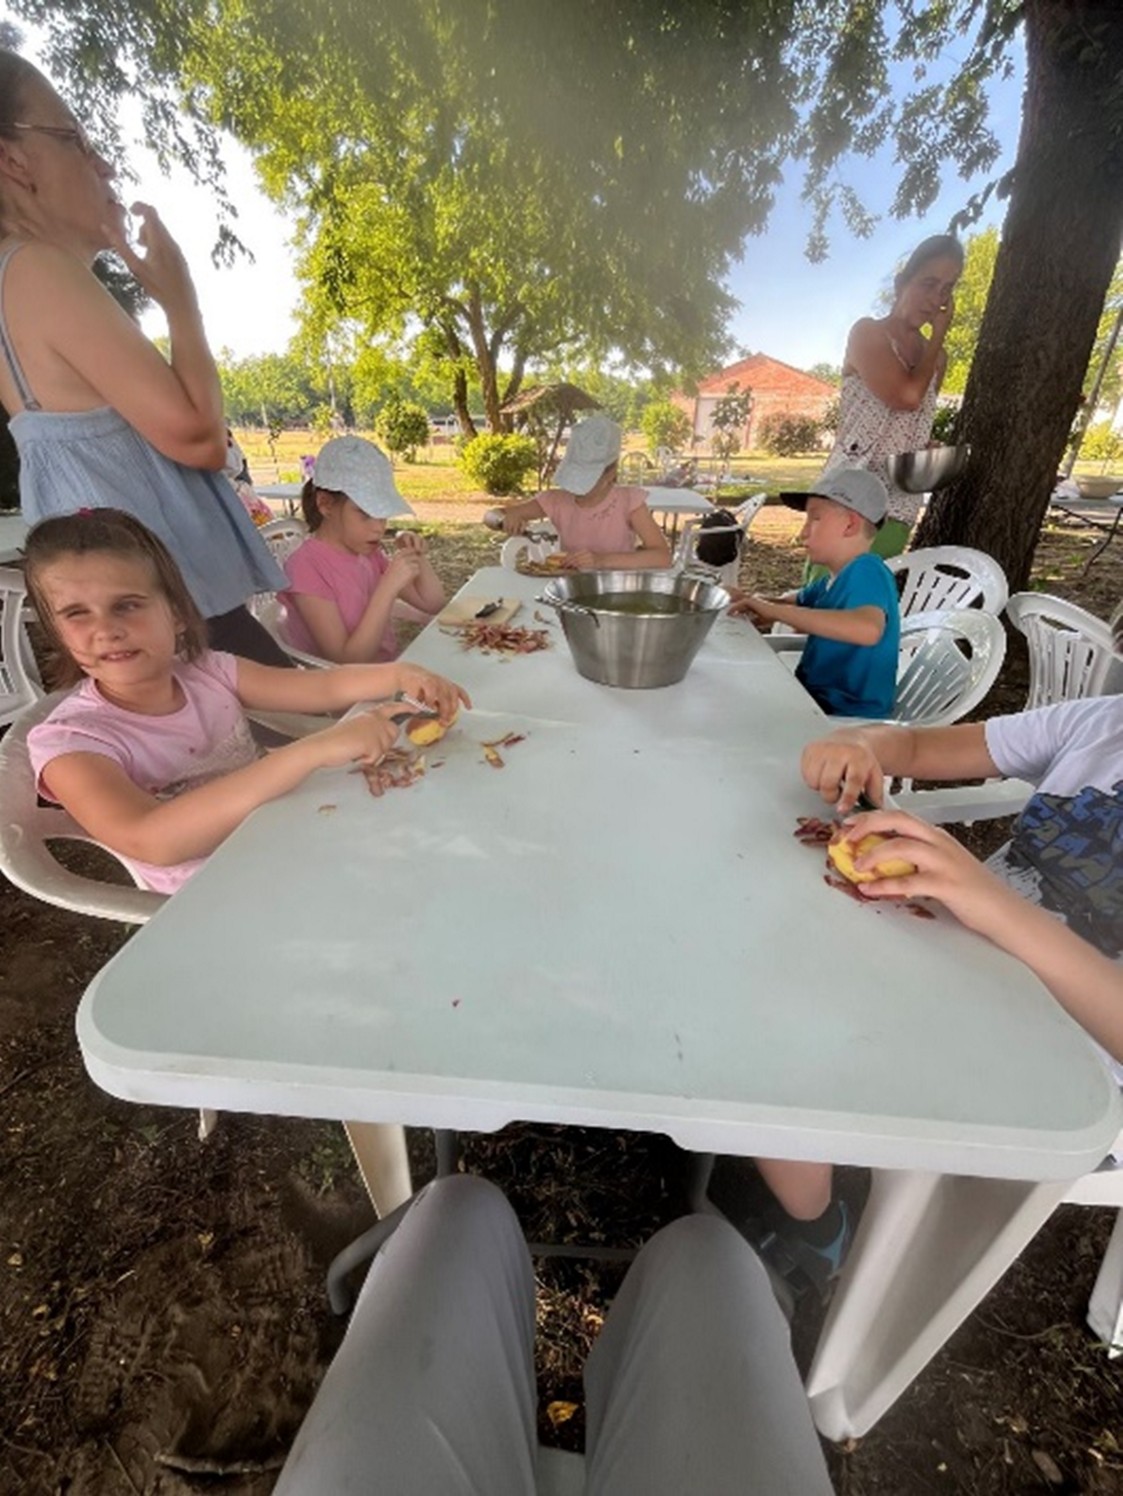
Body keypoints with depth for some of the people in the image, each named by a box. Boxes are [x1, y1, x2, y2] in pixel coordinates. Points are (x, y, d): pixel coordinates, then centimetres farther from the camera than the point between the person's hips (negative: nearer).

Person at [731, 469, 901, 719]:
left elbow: (868, 629, -37)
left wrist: (775, 611, -35)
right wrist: (750, 601, -3)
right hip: (818, 698, 8)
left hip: (849, 716, -8)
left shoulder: (868, 572, -18)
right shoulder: (835, 579, 10)